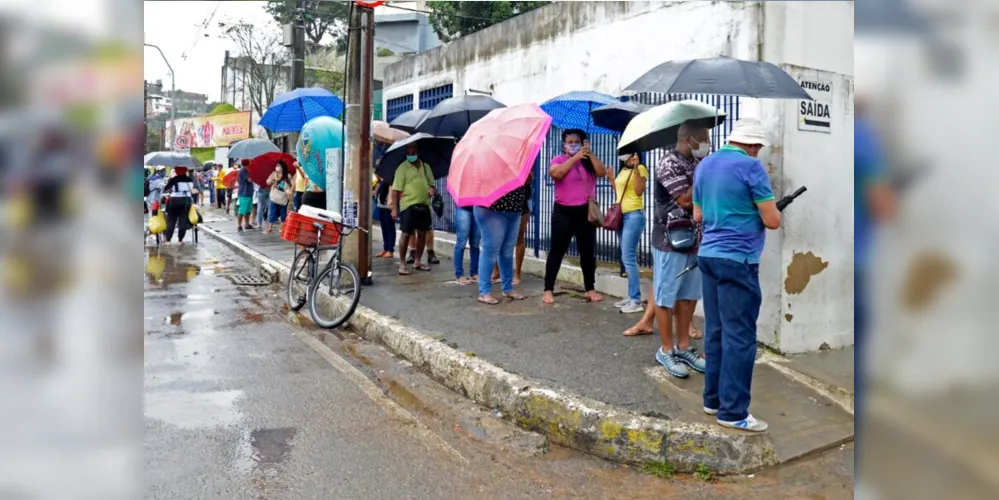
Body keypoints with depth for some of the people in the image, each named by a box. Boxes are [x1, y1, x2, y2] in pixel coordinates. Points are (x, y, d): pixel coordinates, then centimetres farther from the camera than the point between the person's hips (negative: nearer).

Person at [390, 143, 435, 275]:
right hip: (408, 206, -5)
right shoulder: (402, 168, -4)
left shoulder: (426, 167, 12)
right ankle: (402, 264, 2)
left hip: (424, 205, 5)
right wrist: (394, 208, -12)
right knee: (406, 234, -4)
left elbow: (431, 183, 21)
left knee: (422, 233, 10)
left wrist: (432, 189, -4)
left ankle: (418, 261, 23)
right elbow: (396, 190, -7)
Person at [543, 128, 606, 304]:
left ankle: (590, 289, 18)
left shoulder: (588, 161, 9)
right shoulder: (559, 159, 3)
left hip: (585, 211, 3)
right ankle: (548, 289, 3)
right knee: (557, 250, -1)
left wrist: (590, 153, -10)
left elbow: (602, 172, -7)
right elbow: (555, 173, -18)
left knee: (588, 251, 8)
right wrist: (575, 157, -16)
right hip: (563, 212, -2)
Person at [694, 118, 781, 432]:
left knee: (716, 331, 13)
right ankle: (733, 411, 1)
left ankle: (713, 399, 20)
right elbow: (772, 221, -11)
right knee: (740, 336, -3)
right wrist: (773, 211, 10)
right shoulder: (751, 167, -11)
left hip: (708, 254, 8)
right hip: (737, 260, -8)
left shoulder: (705, 165, 12)